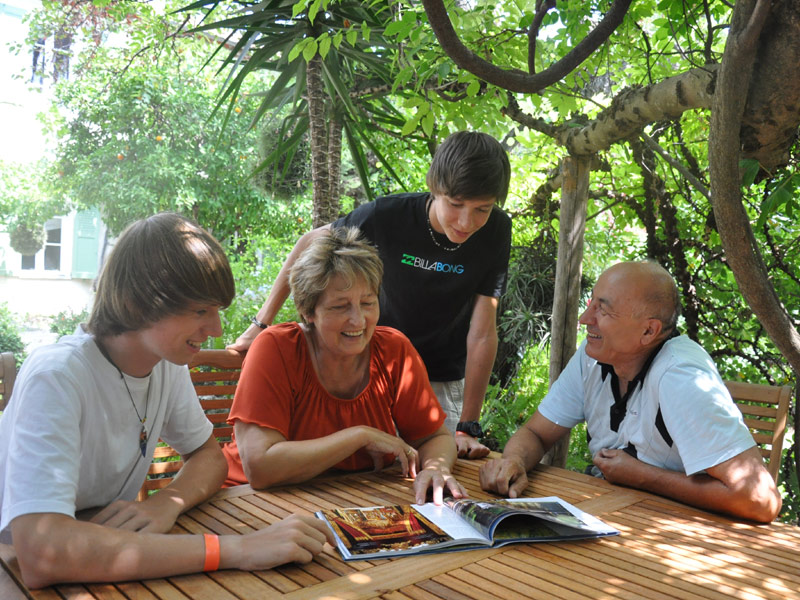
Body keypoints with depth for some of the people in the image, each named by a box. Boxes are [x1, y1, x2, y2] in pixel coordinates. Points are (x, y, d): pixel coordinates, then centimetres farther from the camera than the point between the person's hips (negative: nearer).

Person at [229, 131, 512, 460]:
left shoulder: (495, 232, -19)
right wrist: (261, 324, -7)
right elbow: (311, 243, -7)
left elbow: (482, 333, -20)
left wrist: (468, 427, -22)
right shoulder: (388, 216, -24)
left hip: (445, 382, 1)